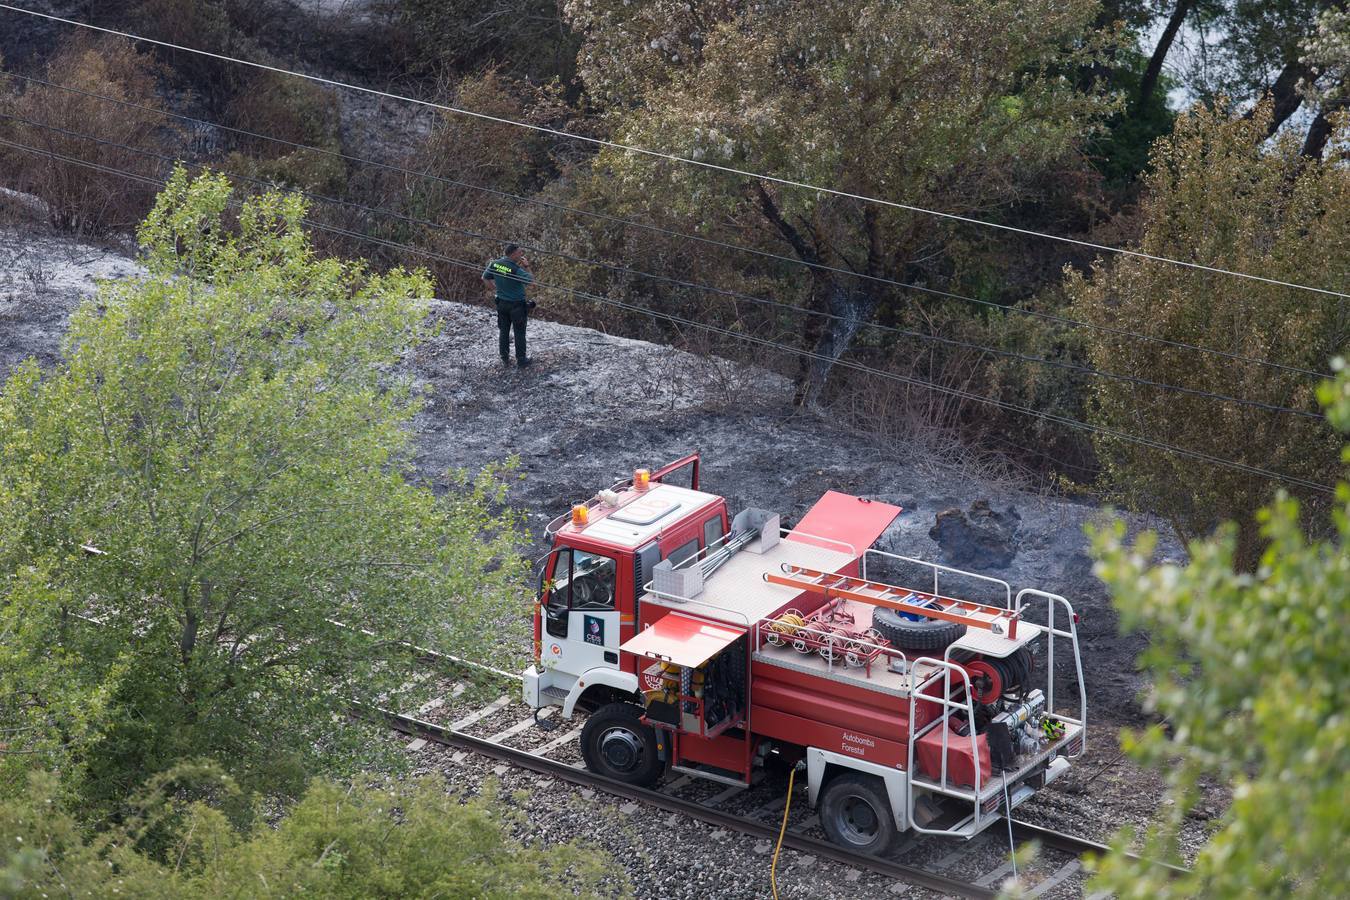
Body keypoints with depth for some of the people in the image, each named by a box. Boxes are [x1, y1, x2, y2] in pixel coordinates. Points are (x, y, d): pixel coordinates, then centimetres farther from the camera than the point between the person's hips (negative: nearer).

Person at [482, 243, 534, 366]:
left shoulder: (494, 264, -6)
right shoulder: (516, 269, -25)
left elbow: (485, 278, 6)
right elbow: (531, 280, -21)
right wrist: (527, 267, -11)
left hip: (501, 303, 6)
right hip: (517, 304, -6)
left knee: (503, 331, 16)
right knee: (519, 333, 8)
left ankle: (505, 358, 22)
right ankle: (521, 359, 17)